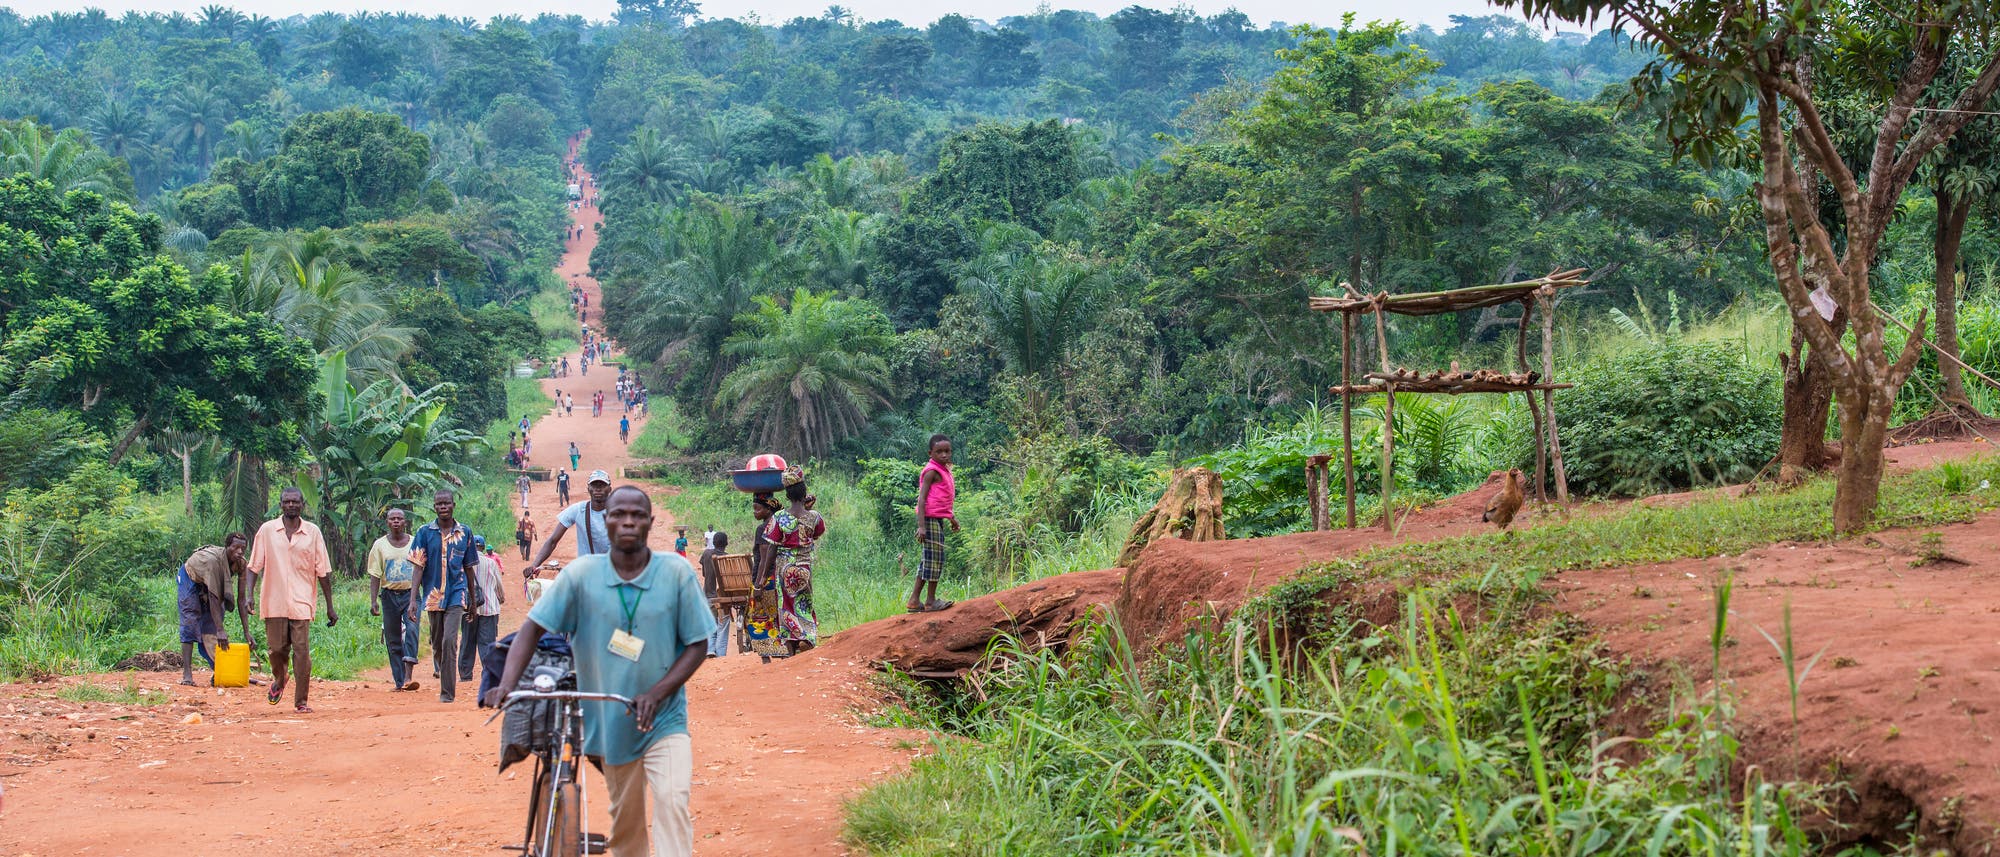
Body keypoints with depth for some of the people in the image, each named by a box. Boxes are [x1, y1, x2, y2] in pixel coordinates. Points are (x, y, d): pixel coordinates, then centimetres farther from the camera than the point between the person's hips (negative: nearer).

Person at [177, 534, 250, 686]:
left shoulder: (241, 563, -23)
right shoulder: (213, 559, -41)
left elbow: (242, 598, -20)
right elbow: (213, 597, -42)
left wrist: (246, 632, -24)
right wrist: (220, 630, -45)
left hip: (210, 584, 6)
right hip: (190, 579, -6)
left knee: (212, 625, -2)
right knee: (190, 622, -15)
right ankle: (187, 674, -18)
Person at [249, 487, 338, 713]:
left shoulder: (313, 532, 4)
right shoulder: (267, 530, 4)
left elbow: (323, 572, 7)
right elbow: (255, 566, 7)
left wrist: (330, 607, 6)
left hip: (301, 603, -1)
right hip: (273, 602, 1)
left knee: (302, 652, -7)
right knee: (276, 648, 6)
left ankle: (300, 701, 0)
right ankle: (278, 681, 37)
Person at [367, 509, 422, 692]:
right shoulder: (380, 545, 6)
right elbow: (375, 575, 3)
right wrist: (373, 601, -6)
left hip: (410, 594, -2)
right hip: (389, 595, 2)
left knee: (411, 630, -20)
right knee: (393, 639, 3)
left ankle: (408, 677, -26)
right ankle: (399, 681, 9)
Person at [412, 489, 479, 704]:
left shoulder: (464, 533, 4)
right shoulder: (425, 532, 1)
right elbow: (418, 566, -2)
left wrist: (473, 598, 17)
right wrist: (413, 599, -11)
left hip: (456, 592, -1)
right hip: (433, 595, 1)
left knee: (449, 641, -16)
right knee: (437, 642, 12)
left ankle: (447, 691, -13)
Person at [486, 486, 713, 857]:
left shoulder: (676, 572, -8)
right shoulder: (581, 573, -7)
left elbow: (697, 644, -5)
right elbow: (532, 628, -4)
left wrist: (656, 693, -18)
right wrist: (507, 684, -20)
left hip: (664, 720, -2)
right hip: (610, 723, 2)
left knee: (672, 800, -21)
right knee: (625, 820, 14)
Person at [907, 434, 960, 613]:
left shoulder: (944, 471, 15)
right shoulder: (932, 471, -13)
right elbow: (922, 499, -18)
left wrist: (952, 518, 34)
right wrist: (921, 526, -24)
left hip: (938, 519, 10)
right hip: (930, 518, -10)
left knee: (929, 559, 11)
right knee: (935, 558, -6)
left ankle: (914, 600, 15)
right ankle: (930, 601, 0)